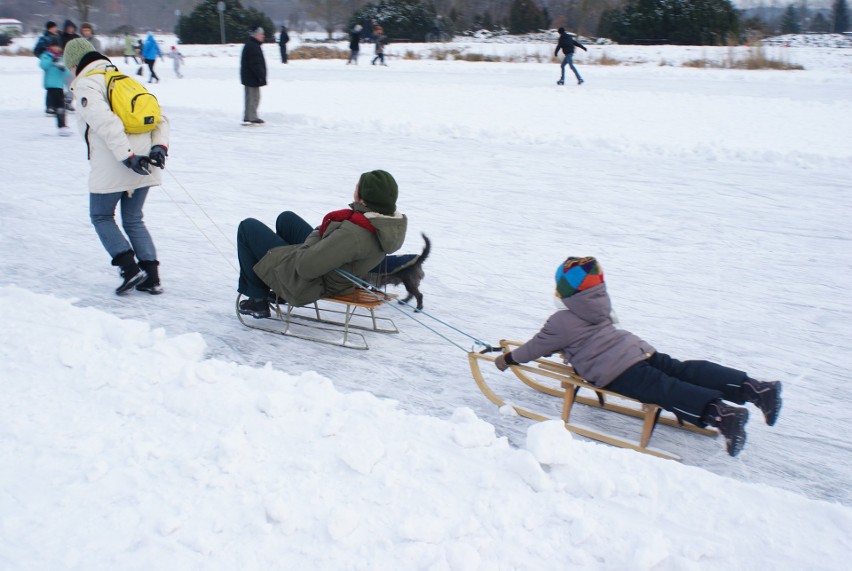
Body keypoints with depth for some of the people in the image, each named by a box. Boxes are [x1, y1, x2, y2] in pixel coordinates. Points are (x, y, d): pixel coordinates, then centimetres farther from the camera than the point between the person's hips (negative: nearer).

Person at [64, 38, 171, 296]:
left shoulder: (86, 84, -2)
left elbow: (105, 121, -19)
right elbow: (159, 115, 11)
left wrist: (127, 156, -22)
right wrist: (160, 145, 1)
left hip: (111, 168, -6)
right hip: (143, 166, 6)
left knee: (101, 216, 13)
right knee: (133, 219, 16)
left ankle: (130, 268, -1)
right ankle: (152, 277, 7)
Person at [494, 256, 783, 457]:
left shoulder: (561, 322, 0)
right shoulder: (598, 306, 24)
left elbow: (538, 346, 11)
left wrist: (510, 358, 26)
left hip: (614, 370, -8)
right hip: (639, 350, 8)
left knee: (663, 390, -24)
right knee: (683, 371, -1)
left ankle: (720, 412, -47)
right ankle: (754, 387, -12)